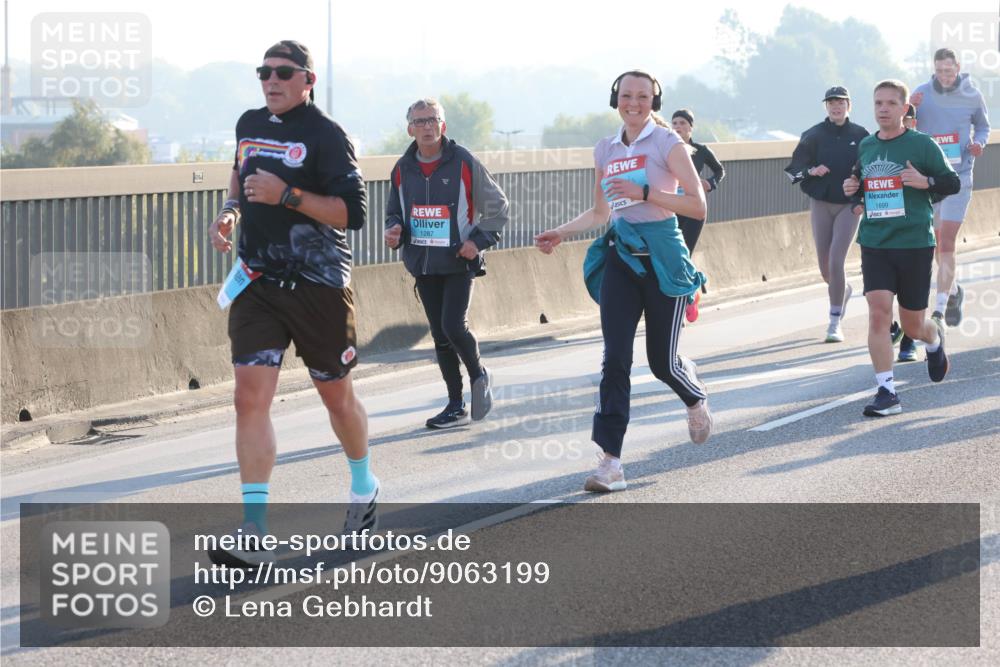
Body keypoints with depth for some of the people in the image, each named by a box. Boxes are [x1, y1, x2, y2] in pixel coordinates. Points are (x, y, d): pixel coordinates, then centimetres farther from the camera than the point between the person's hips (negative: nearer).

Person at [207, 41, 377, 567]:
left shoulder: (325, 136, -10)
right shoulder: (250, 125, 10)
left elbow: (354, 212, -17)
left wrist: (287, 195, -24)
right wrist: (231, 210, 12)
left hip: (318, 286, -4)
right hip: (257, 282, 4)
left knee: (336, 395, 12)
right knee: (250, 396, -11)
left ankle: (364, 489, 41)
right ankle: (253, 535, -14)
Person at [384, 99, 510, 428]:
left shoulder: (463, 163, -7)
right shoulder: (403, 169, 5)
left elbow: (497, 205, 1)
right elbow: (395, 212, 19)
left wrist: (479, 240, -11)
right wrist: (394, 231, -3)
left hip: (458, 263, -5)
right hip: (423, 265, 5)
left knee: (453, 326, -17)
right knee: (440, 336, 7)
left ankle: (478, 375, 12)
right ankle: (456, 406, 15)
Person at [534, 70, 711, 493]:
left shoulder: (667, 144, -5)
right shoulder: (606, 150, 10)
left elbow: (697, 206, -11)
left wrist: (644, 193, -19)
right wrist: (561, 234, 8)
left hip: (663, 258, -4)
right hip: (621, 255, 4)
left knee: (662, 362, 2)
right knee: (614, 358, -9)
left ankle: (696, 398, 39)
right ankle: (610, 462, -11)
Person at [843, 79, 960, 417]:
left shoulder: (922, 144, -4)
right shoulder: (865, 147, 8)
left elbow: (953, 183, 1)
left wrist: (926, 182, -18)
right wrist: (853, 192, 1)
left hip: (915, 244, -2)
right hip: (874, 245, 2)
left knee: (913, 325, 7)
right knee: (878, 312, -15)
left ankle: (934, 337, 45)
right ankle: (886, 392, -13)